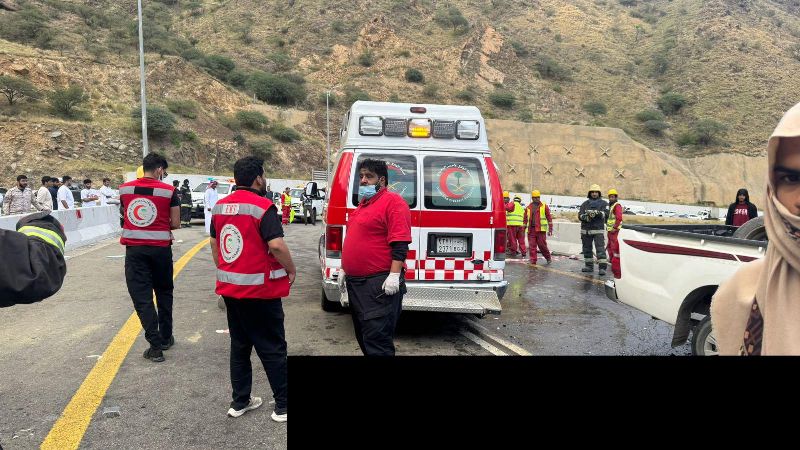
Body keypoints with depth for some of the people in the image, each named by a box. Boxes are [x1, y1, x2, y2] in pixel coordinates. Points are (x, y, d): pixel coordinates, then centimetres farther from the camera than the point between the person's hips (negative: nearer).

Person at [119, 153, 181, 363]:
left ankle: (155, 345, -1)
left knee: (142, 297, 3)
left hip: (134, 249, 1)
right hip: (160, 248, -1)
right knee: (164, 293, 18)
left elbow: (127, 216, 15)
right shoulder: (168, 191, -7)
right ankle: (165, 338, 27)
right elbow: (175, 223, -5)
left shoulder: (124, 189, 2)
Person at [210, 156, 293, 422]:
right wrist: (291, 270, -8)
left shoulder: (220, 206, 7)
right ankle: (283, 406, 11)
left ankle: (240, 402, 25)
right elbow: (276, 245, -24)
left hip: (230, 288, 7)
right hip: (260, 290, -7)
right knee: (273, 349, 4)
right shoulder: (263, 206, -16)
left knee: (239, 345, 17)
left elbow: (214, 244, 15)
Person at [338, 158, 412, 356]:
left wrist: (394, 275, -25)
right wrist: (344, 270, 23)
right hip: (355, 282, 10)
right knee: (363, 335, 18)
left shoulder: (392, 201, -10)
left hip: (379, 284, -10)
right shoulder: (362, 203, 18)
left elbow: (400, 244, -18)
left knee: (377, 340, -7)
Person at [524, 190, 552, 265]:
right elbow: (525, 219, 16)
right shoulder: (528, 207, 12)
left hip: (541, 229, -3)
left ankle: (548, 257, 20)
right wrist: (523, 230, 11)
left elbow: (549, 217, 3)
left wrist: (550, 229, -3)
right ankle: (532, 260, 5)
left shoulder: (544, 206, 4)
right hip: (531, 230, 3)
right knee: (532, 245, 0)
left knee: (542, 245, -1)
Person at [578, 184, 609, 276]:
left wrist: (598, 213, -31)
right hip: (586, 230, 4)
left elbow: (606, 214, -13)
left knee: (600, 249, -10)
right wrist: (586, 217, -21)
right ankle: (589, 266, 20)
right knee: (587, 249, 9)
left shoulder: (603, 203, 3)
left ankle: (602, 268, -11)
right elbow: (580, 215, -1)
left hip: (598, 230, -4)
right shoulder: (585, 204, 10)